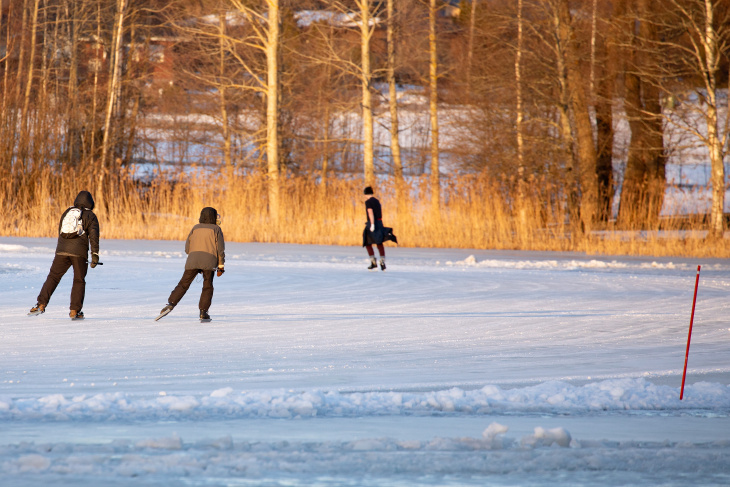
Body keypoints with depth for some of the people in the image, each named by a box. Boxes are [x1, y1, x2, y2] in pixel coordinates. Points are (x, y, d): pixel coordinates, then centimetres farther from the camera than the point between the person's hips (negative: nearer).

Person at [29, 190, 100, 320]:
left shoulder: (67, 213, 19)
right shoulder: (90, 216, 5)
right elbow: (94, 236, -4)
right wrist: (95, 256, -6)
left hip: (62, 251, 3)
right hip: (79, 253, -3)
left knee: (53, 277, 7)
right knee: (79, 281, 7)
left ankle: (41, 305, -6)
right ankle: (75, 311, 0)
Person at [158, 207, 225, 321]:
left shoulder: (196, 228, 19)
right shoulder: (216, 229, 11)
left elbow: (187, 248, 16)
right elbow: (220, 249, 5)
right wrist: (221, 266, 8)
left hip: (192, 260, 2)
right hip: (209, 261, -2)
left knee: (183, 285, 4)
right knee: (207, 288, 7)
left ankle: (170, 304, -12)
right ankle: (203, 313, -2)